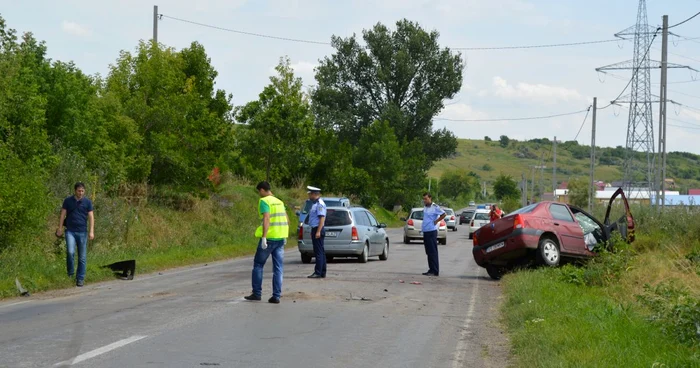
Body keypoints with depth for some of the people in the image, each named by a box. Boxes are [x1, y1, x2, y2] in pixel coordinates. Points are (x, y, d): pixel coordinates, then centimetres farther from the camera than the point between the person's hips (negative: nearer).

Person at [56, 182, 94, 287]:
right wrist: (60, 228, 1)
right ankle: (70, 273, 0)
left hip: (82, 232, 1)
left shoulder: (87, 202, 3)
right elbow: (63, 215, 6)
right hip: (70, 231, -1)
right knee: (70, 252, -20)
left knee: (82, 257, 2)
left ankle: (80, 279, 10)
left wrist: (91, 231, -7)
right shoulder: (68, 201, 4)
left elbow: (91, 217, 1)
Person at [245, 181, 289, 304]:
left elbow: (266, 219, -19)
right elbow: (287, 220, 17)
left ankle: (257, 293, 9)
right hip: (281, 238, 7)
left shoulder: (264, 201, -7)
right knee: (278, 268, 5)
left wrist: (264, 237, -22)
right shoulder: (279, 202, 16)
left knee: (258, 264, 7)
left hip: (270, 237, -6)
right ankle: (276, 296, 3)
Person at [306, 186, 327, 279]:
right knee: (320, 252, 11)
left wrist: (318, 231, -25)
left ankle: (318, 273, -10)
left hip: (318, 230, -11)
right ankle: (322, 273, 15)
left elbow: (322, 218, -21)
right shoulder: (315, 203, 18)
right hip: (315, 229, 11)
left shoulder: (320, 204, -14)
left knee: (319, 252, -10)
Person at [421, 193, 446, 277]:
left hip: (431, 231, -9)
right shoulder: (425, 208, 13)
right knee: (428, 252, 11)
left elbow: (444, 214, -18)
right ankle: (431, 270, 16)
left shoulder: (435, 207, -11)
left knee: (433, 252, -8)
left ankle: (435, 271, -6)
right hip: (425, 232, 9)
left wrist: (436, 221, -12)